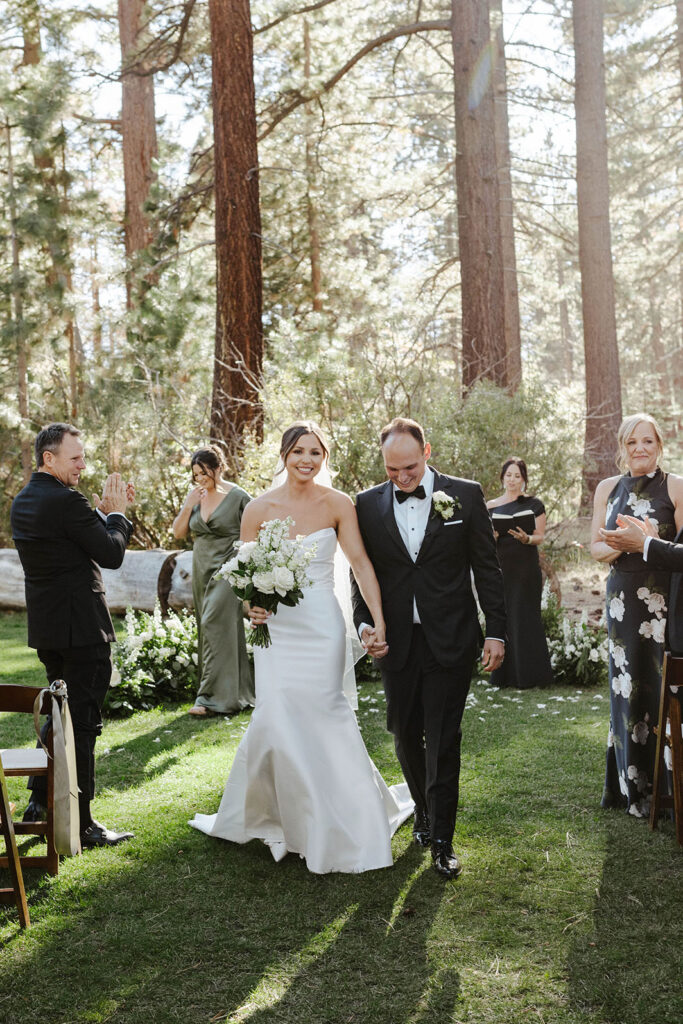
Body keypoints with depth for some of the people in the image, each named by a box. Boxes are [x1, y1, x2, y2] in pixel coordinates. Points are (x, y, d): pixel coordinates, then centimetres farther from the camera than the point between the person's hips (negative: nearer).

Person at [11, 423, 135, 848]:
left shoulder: (23, 501, 11)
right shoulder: (67, 501, -19)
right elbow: (112, 554, -15)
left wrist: (105, 511, 10)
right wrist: (116, 512, -1)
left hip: (46, 627, 9)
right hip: (81, 626, -9)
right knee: (83, 722, -3)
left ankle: (42, 801, 32)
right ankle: (80, 822, 3)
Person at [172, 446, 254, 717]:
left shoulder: (238, 497, -8)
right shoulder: (196, 497, 9)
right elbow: (178, 532, 8)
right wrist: (189, 505, -5)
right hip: (202, 569, 7)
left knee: (214, 624, -14)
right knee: (215, 628, 9)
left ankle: (211, 696, -11)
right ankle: (240, 691, 18)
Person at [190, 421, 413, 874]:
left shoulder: (337, 504, -2)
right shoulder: (259, 509, 1)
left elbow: (361, 561, -6)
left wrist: (378, 618, -16)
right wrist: (251, 607, -13)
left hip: (321, 627, -1)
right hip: (275, 627, 1)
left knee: (321, 715, 0)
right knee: (277, 716, -5)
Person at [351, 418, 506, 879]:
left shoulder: (465, 495, -3)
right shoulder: (368, 504, 2)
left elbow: (487, 568, 0)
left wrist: (496, 630, -3)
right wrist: (365, 624, -7)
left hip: (450, 641, -2)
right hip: (396, 642, 3)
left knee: (443, 742, 0)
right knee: (407, 736, 13)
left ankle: (441, 840, 12)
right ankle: (424, 811, 36)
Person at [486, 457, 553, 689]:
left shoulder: (534, 504, 4)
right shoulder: (491, 506, 9)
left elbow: (540, 537, 1)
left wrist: (527, 538, -19)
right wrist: (490, 538, -13)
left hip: (526, 568, -2)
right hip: (500, 567, 2)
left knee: (524, 617, -3)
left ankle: (527, 676, 3)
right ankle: (503, 675, 7)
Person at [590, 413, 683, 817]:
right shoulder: (608, 488, 12)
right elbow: (596, 546, 9)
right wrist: (621, 546, -10)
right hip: (622, 598, 4)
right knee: (626, 688, 5)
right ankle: (633, 786, 17)